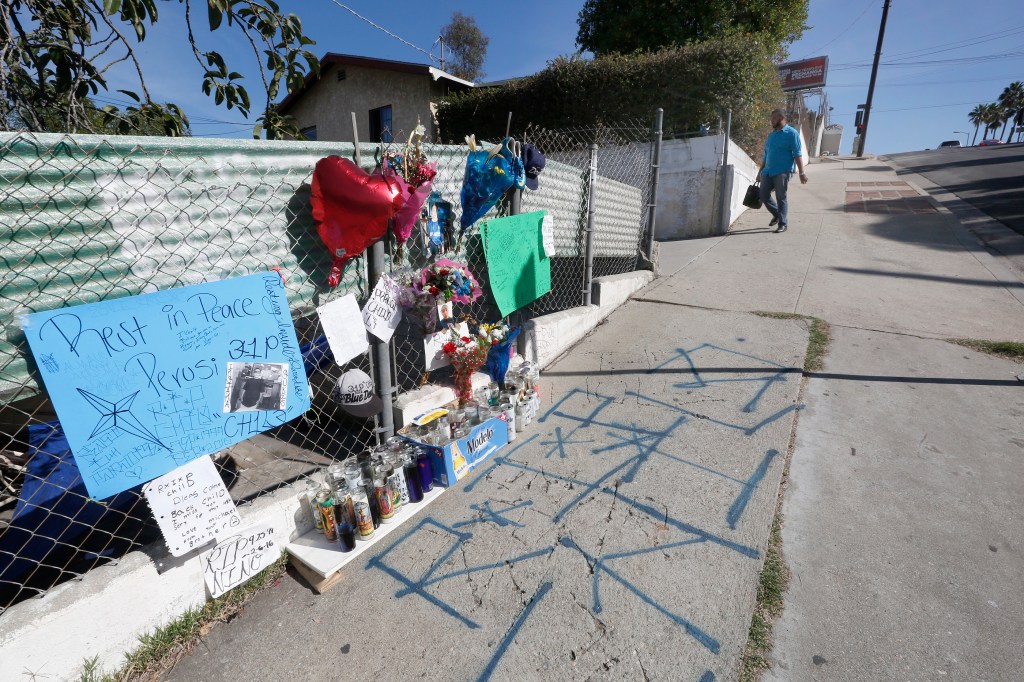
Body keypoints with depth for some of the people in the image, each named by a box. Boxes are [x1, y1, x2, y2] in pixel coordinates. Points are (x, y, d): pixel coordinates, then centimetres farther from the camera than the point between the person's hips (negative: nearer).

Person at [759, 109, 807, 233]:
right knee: (764, 196, 4)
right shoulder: (771, 135, 18)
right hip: (768, 171, 6)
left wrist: (802, 172, -14)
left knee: (781, 198, -5)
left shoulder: (791, 133, -2)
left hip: (782, 171, -6)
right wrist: (761, 171, 23)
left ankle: (783, 223, 3)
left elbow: (797, 154, -8)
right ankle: (777, 214, 27)